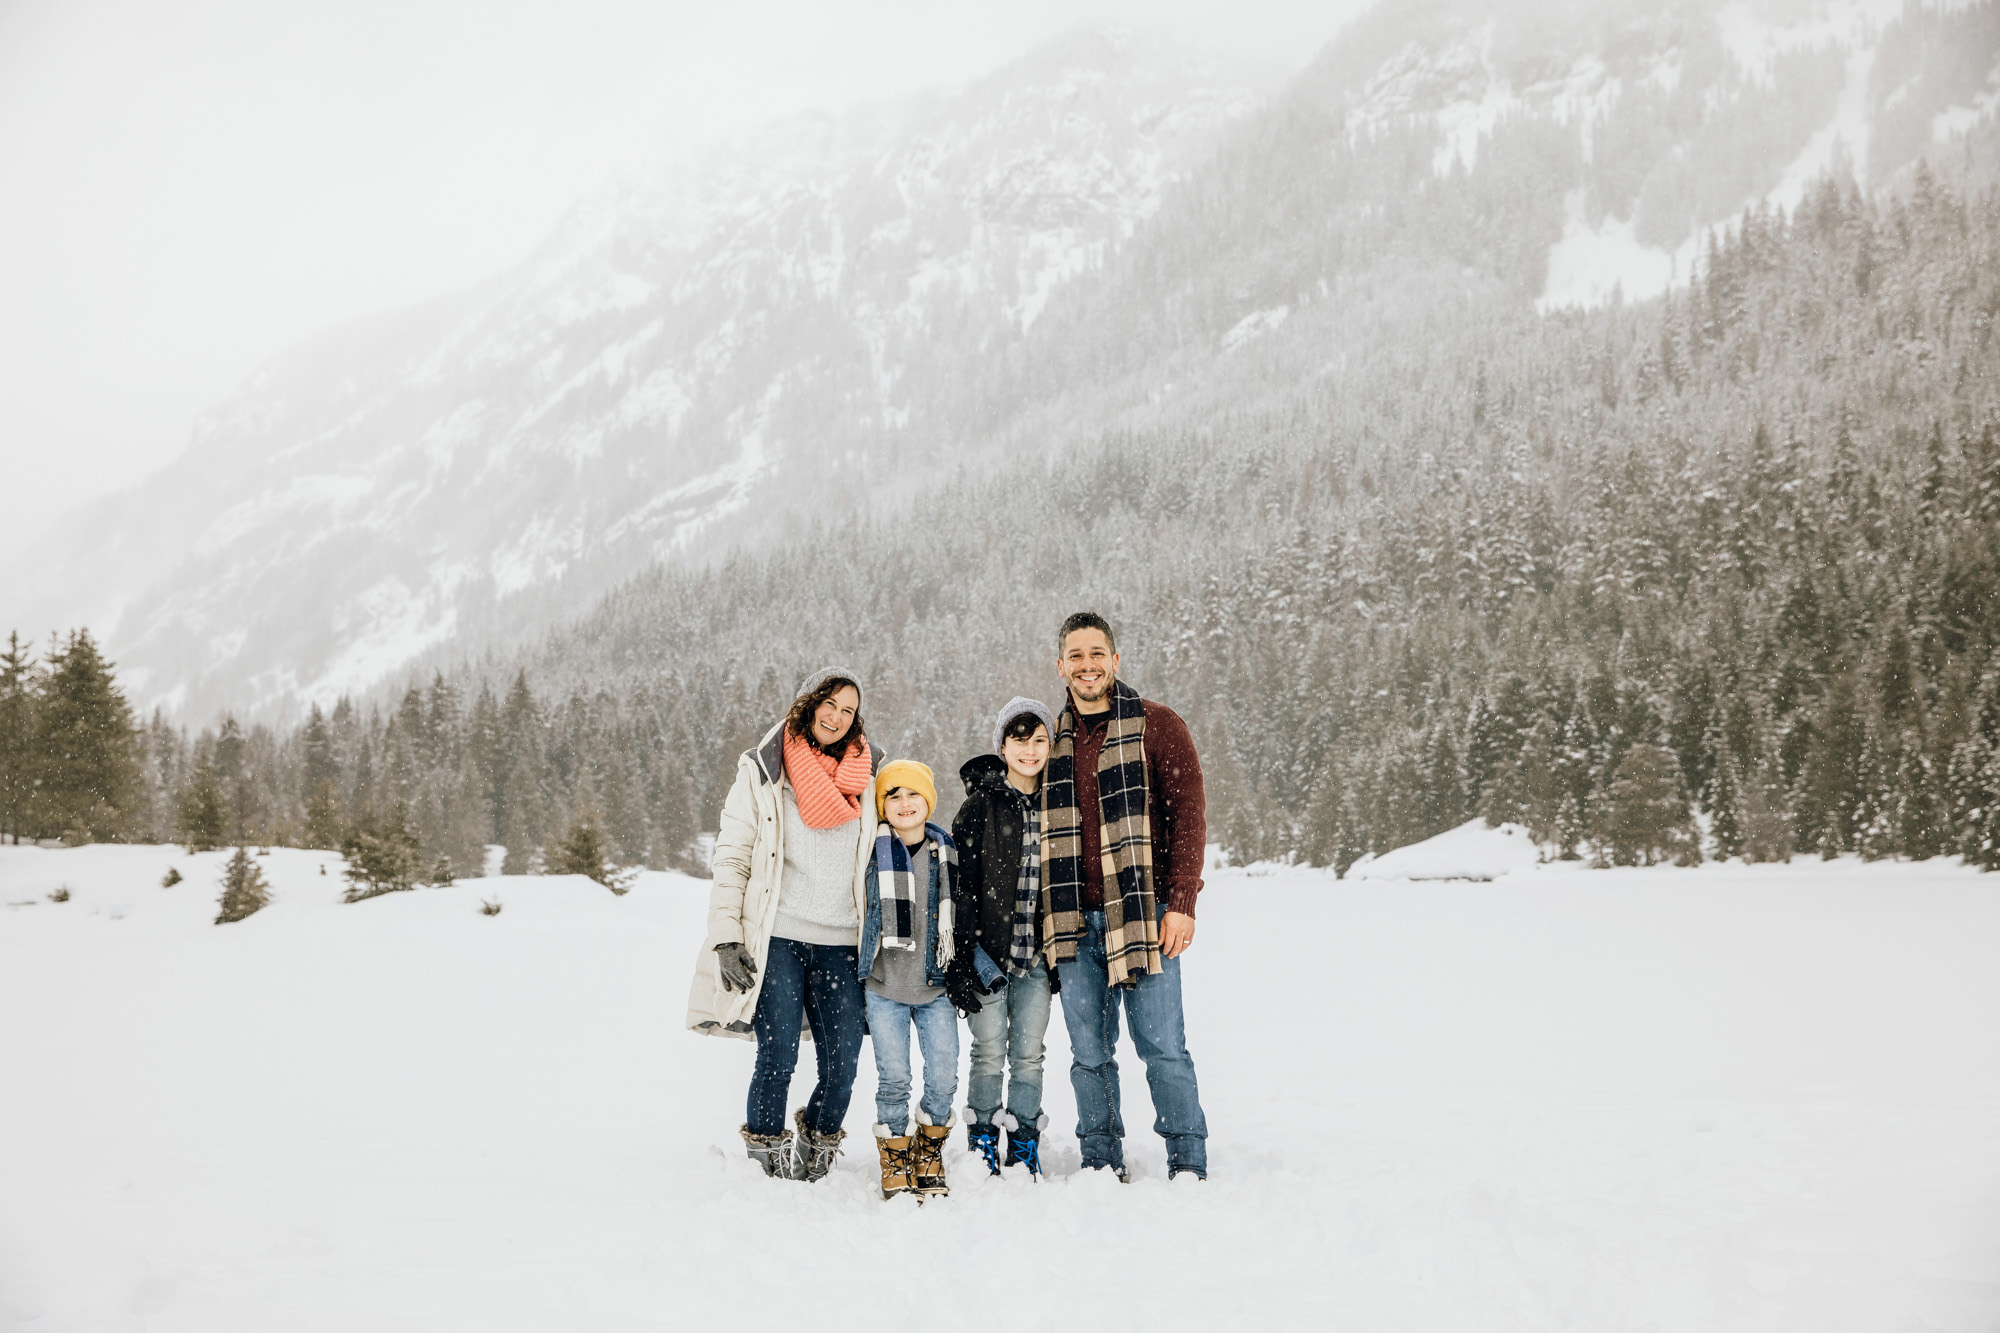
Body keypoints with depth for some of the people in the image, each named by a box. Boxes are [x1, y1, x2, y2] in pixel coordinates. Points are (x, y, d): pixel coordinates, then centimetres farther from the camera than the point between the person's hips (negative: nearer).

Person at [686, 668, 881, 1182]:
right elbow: (731, 858, 1)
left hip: (840, 944, 3)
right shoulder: (762, 772, 3)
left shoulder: (863, 782, 13)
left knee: (843, 1061, -2)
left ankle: (819, 1145, 21)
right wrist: (726, 937, -6)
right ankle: (766, 1153, 12)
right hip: (776, 939, -3)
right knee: (778, 1057, -8)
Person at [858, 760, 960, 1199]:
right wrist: (855, 973, 4)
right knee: (894, 1079, -1)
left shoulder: (946, 851, 7)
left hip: (936, 986, 2)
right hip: (885, 986, -2)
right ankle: (895, 1158, 18)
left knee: (944, 1077, 1)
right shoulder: (872, 851, -2)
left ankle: (929, 1151, 23)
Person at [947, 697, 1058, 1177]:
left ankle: (1024, 1149, 18)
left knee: (1028, 1053, 8)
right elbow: (960, 881, -5)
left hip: (1037, 954, 3)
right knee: (990, 1055, 3)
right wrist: (968, 951, -11)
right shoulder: (980, 803, -3)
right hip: (990, 948, -3)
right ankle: (982, 1148, 15)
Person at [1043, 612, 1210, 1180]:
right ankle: (1102, 1164, 18)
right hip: (1076, 924, 4)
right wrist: (1047, 916, 12)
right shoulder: (1053, 740, 14)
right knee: (1089, 1053, 7)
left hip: (1144, 915, -4)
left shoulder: (1156, 725, 0)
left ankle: (1188, 1165, 8)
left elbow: (1188, 817, -4)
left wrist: (1181, 904, -11)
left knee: (1162, 1045, -4)